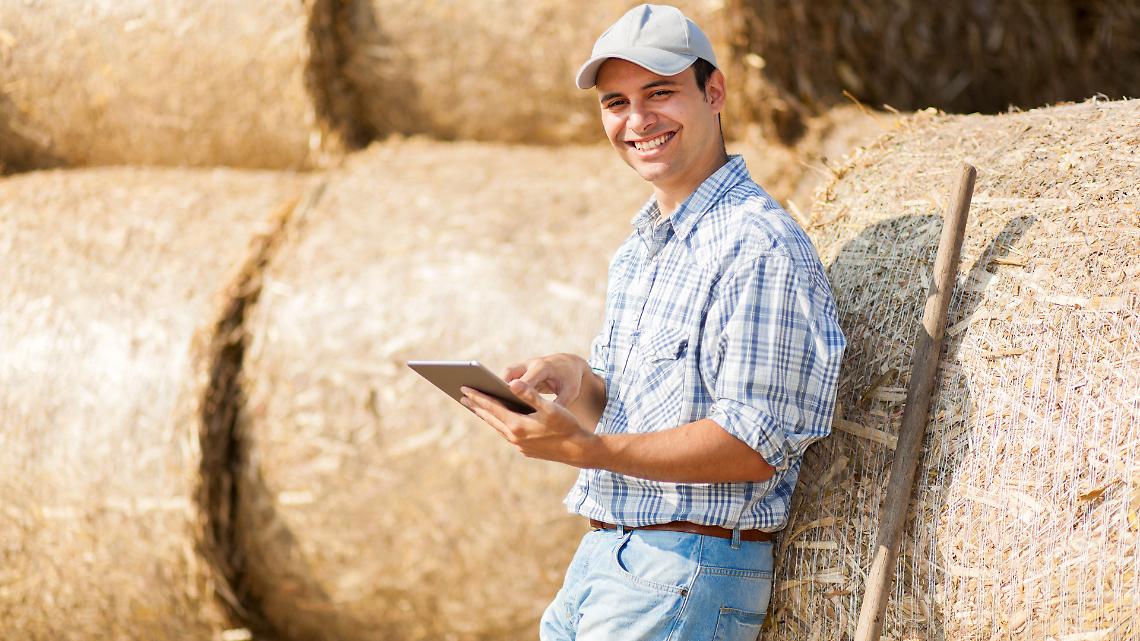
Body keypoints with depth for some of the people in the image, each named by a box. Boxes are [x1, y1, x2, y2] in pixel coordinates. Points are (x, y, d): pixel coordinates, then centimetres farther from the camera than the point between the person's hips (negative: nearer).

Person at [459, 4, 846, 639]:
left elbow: (755, 446, -20)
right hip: (597, 561, 8)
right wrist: (577, 381, -2)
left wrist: (582, 448, -26)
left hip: (684, 579, -8)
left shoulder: (760, 247, -14)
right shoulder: (640, 247, 16)